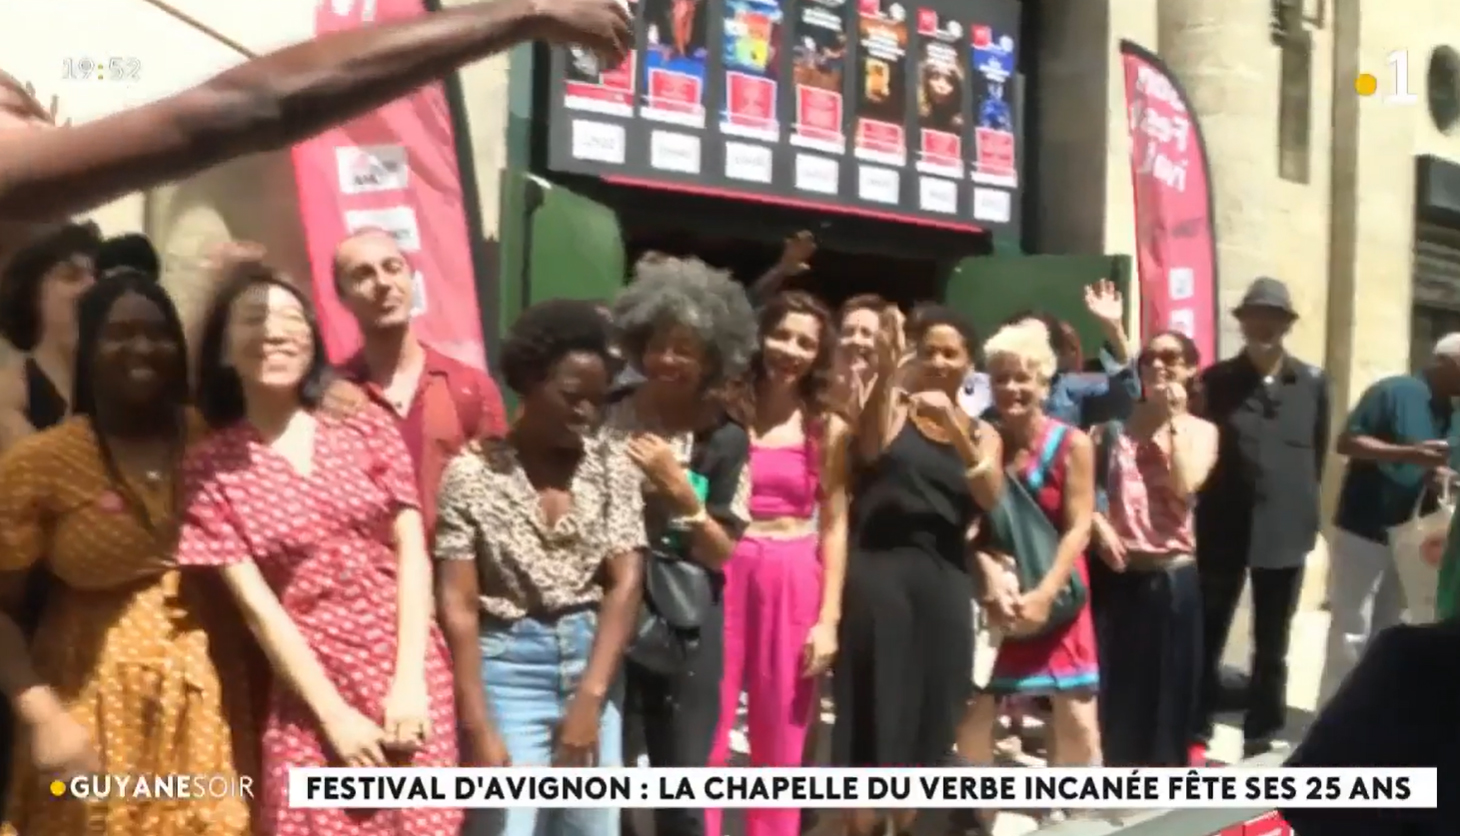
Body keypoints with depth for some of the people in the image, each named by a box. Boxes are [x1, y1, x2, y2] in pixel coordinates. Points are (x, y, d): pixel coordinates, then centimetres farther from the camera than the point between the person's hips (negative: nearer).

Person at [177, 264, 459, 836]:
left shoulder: (366, 427, 5)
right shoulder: (210, 467, -1)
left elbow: (412, 552, 0)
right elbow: (256, 604, -4)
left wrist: (410, 680, -9)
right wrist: (334, 714, -9)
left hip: (413, 677, 2)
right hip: (310, 692, -1)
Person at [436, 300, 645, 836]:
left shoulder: (613, 467, 3)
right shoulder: (473, 473, -6)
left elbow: (625, 583, -2)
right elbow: (458, 606, -9)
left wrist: (589, 698, -12)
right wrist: (478, 728, -15)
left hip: (592, 659, 4)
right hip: (508, 666, -4)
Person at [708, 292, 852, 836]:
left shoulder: (828, 428, 6)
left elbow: (834, 525, 4)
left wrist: (829, 618, -1)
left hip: (795, 584, 1)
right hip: (724, 576, -1)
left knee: (782, 748, 9)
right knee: (707, 736, 1)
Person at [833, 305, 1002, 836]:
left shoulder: (981, 433, 15)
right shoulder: (891, 408, 4)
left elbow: (990, 498, -4)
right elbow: (870, 450, -19)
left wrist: (954, 427, -16)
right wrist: (885, 374, -31)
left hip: (942, 577, 4)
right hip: (877, 568, -4)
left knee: (932, 710, 10)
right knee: (873, 705, -4)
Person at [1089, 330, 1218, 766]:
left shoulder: (1201, 431, 5)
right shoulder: (1115, 424, 6)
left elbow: (1185, 485, -14)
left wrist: (1175, 420, -9)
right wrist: (1096, 523, -13)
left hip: (1172, 573, 0)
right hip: (1118, 571, 1)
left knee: (1167, 681, 6)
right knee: (1114, 679, 5)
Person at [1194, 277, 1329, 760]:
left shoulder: (1312, 384, 4)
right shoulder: (1216, 381, 0)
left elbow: (1318, 453, 8)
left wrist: (1301, 507, 5)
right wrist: (1208, 506, -1)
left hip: (1285, 531, 1)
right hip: (1223, 527, -1)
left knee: (1271, 645, 10)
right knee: (1207, 636, 4)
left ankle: (1263, 738, 19)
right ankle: (1196, 734, 14)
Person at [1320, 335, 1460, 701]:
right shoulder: (1392, 392, -13)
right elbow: (1345, 442, -18)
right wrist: (1410, 453, -27)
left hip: (1403, 537, 7)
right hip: (1362, 532, -7)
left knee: (1387, 635, 12)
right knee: (1351, 633, -3)